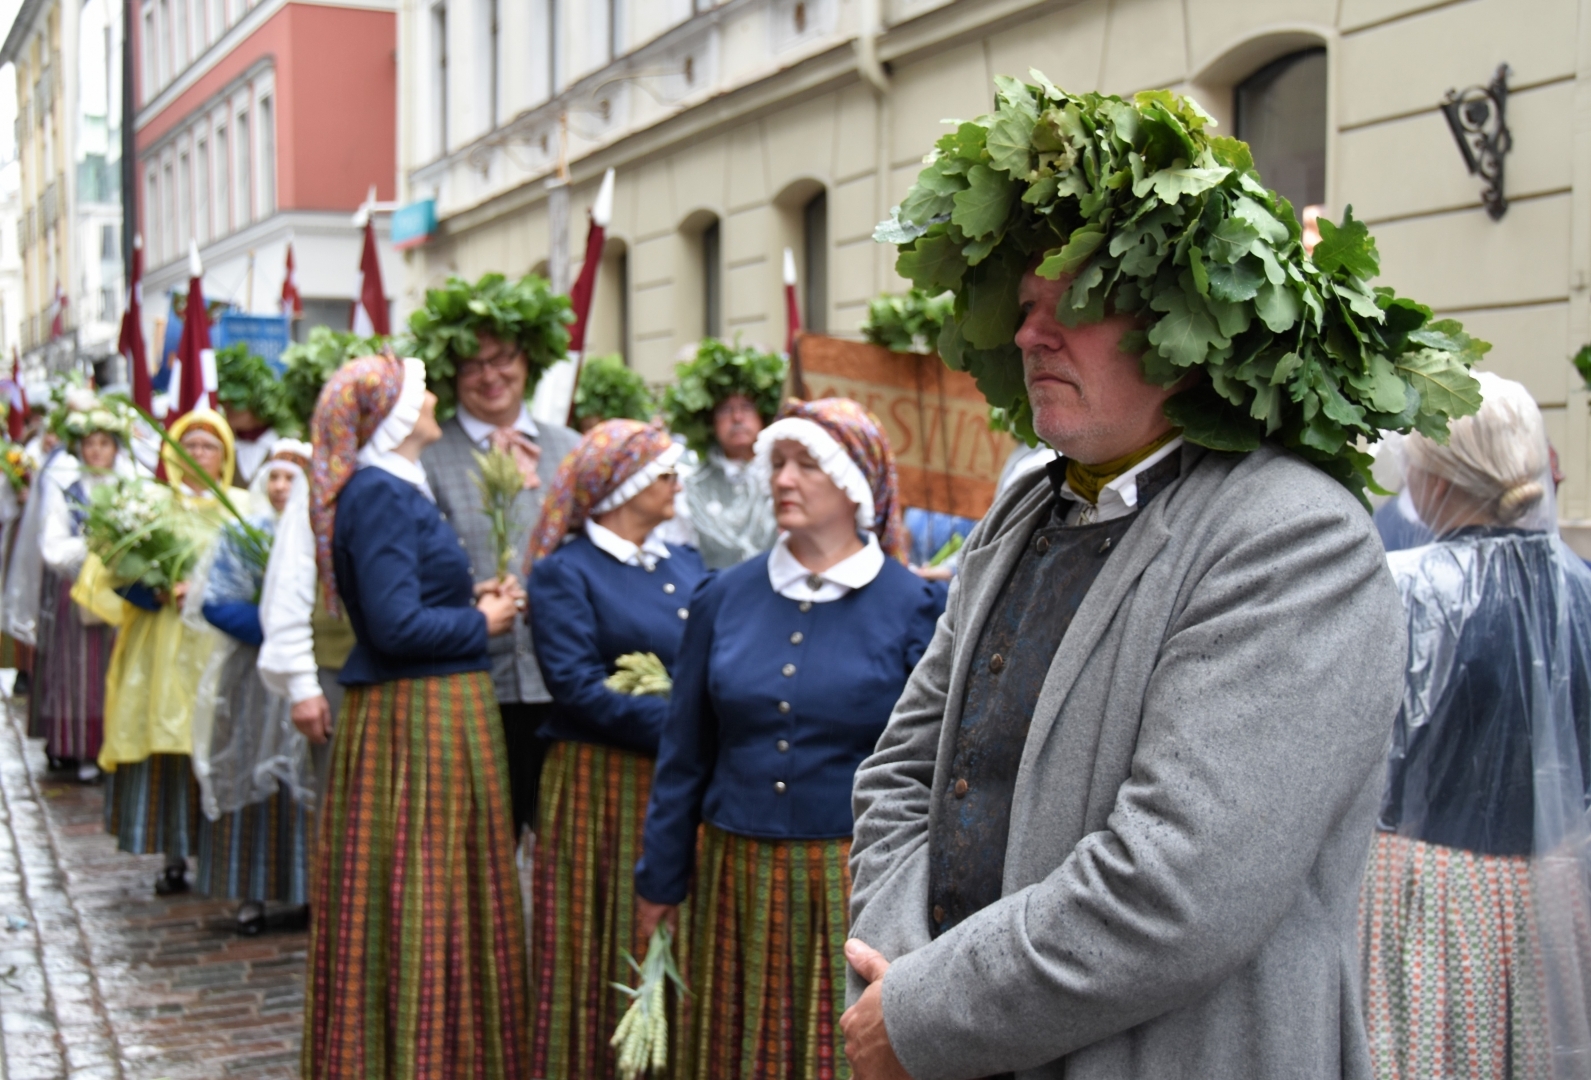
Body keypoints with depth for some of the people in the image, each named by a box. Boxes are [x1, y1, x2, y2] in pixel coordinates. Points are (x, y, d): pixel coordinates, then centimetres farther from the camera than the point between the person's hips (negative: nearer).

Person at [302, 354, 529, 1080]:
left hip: (424, 712, 10)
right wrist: (482, 622, -9)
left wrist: (469, 599, 8)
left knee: (410, 896, 16)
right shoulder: (383, 496, -16)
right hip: (421, 719, -10)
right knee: (426, 895, -2)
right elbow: (396, 625, -22)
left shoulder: (388, 490, 15)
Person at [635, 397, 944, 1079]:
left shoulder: (910, 607, -4)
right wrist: (660, 881, 10)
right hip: (736, 881, 3)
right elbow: (684, 753, 9)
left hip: (855, 887, -2)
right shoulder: (725, 598, 4)